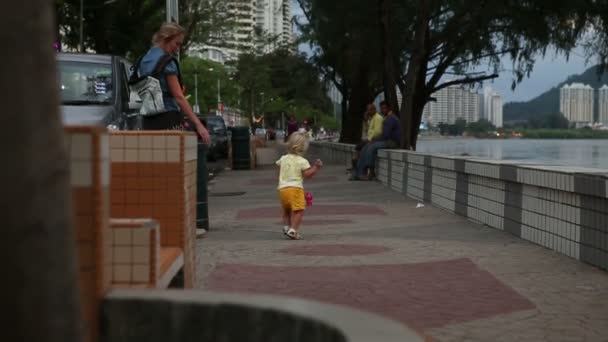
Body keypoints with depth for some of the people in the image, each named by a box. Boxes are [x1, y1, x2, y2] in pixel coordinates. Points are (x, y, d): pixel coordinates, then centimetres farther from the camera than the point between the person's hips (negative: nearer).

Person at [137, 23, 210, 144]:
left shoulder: (145, 60, 15)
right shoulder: (167, 62, -10)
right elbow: (178, 97, -17)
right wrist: (198, 124, -20)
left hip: (148, 120, 8)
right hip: (168, 119, -8)